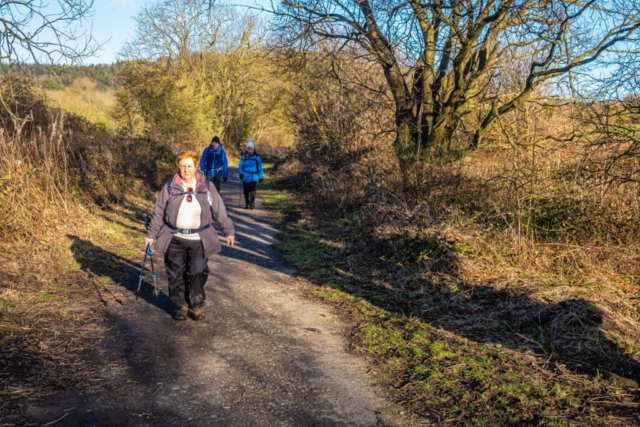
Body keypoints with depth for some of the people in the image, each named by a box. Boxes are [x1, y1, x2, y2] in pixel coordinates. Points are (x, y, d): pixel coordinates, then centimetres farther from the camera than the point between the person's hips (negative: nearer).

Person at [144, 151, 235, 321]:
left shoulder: (206, 187, 1)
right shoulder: (169, 188, 0)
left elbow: (219, 211, 7)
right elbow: (158, 213, 6)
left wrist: (228, 231, 10)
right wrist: (151, 234, 7)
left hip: (199, 240, 0)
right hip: (175, 240, 1)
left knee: (198, 273, -3)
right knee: (176, 274, 7)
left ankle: (197, 305, 16)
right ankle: (181, 306, 23)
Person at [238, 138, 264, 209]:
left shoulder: (257, 157, 1)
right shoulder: (244, 156, 5)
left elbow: (260, 167, 7)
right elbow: (240, 165, 5)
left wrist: (261, 176, 7)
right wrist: (240, 173, -11)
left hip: (254, 177, -3)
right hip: (245, 177, 3)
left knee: (252, 189, -20)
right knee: (246, 191, 7)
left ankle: (252, 204, -25)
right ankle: (247, 204, 19)